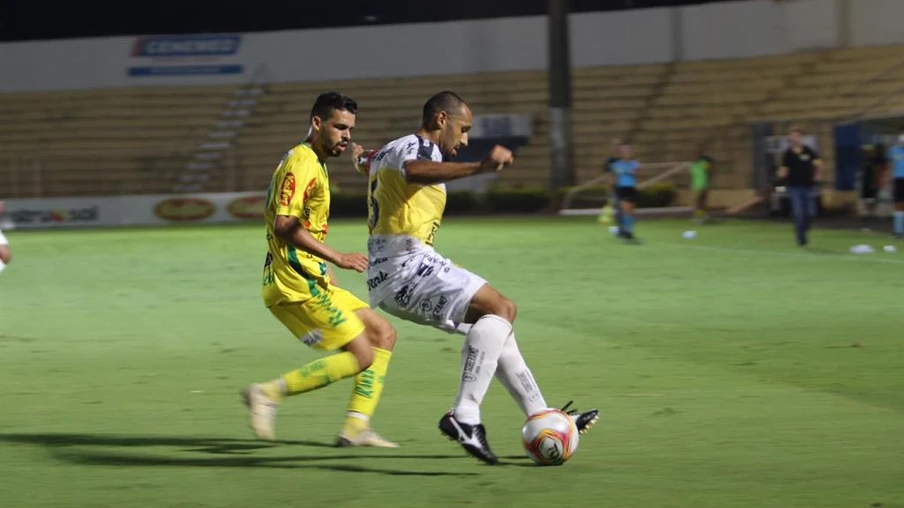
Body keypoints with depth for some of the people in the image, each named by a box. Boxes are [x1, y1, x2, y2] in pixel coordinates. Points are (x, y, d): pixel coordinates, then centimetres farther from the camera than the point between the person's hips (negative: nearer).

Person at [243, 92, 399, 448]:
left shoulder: (315, 164, 20)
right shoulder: (302, 163, -13)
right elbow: (284, 226, -24)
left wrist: (323, 268, 21)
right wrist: (336, 258, -24)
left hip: (309, 280, 11)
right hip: (295, 284, -11)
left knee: (383, 333, 11)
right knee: (361, 357, -12)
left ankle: (356, 428, 7)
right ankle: (268, 393, -9)